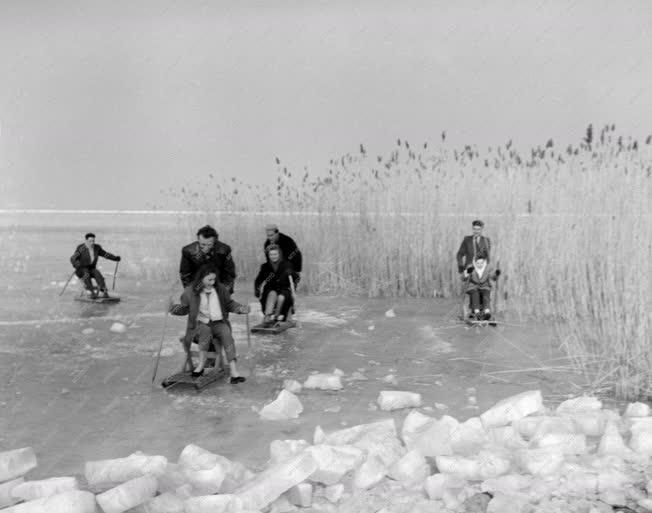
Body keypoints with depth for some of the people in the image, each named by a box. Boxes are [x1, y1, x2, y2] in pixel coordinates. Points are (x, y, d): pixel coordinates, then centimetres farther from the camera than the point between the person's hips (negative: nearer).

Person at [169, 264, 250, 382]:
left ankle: (234, 371, -40)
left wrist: (241, 308, -2)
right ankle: (201, 365, -32)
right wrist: (173, 307, -10)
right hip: (200, 324, -2)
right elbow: (184, 309, 10)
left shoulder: (221, 289, 5)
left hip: (219, 323, 2)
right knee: (206, 331, -37)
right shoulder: (190, 292, -1)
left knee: (226, 333, -30)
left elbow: (229, 304, 16)